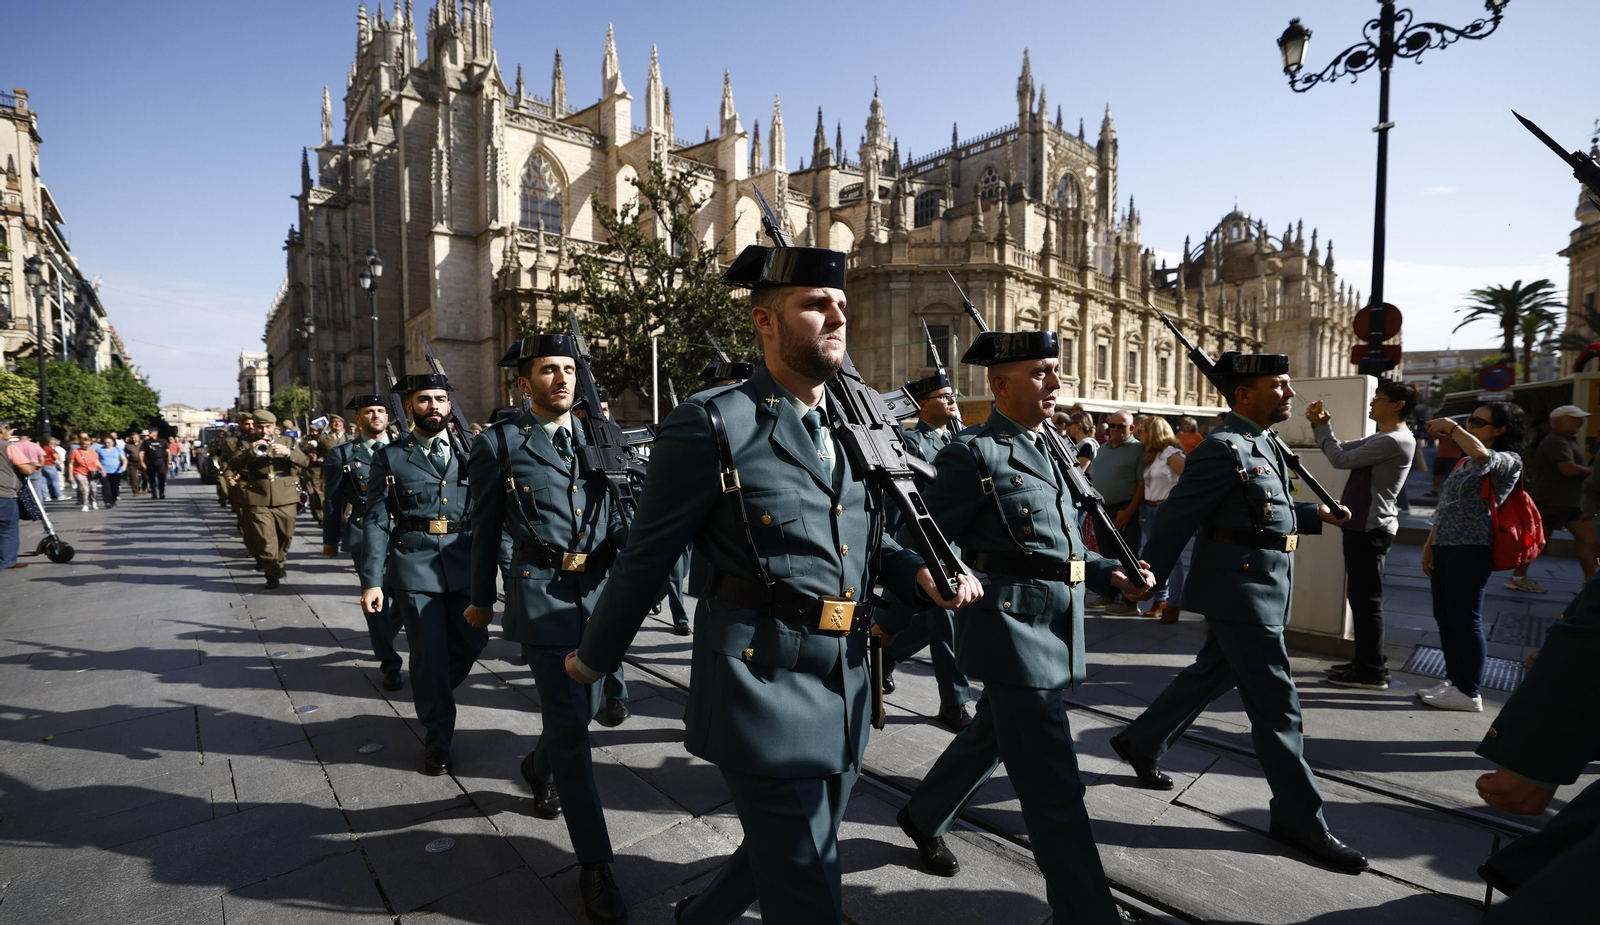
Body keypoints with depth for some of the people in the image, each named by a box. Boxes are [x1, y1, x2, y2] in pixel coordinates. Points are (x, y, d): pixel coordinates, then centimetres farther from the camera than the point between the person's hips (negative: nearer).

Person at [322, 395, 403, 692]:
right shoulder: (342, 454, 3)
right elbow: (333, 501, 6)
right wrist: (331, 540, 7)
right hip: (365, 536, -2)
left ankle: (382, 638, 37)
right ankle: (390, 664, 13)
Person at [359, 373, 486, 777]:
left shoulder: (469, 451, 8)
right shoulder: (390, 456, 2)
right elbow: (376, 521, 0)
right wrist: (372, 581, -7)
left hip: (464, 563, 3)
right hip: (413, 565, -2)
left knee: (473, 640, 7)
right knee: (428, 651, 3)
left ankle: (432, 695, 41)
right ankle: (437, 739, 22)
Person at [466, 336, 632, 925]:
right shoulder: (498, 445, -2)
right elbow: (485, 528, 4)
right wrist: (482, 600, 11)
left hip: (600, 590, 5)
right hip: (543, 595, -5)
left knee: (586, 705, 18)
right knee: (571, 722, -4)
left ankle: (539, 767, 52)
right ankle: (594, 864, 8)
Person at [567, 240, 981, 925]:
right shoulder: (713, 424, -13)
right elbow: (646, 558, -5)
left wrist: (921, 574, 0)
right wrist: (595, 657, 5)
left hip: (844, 688, 7)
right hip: (764, 685, -7)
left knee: (782, 860, 24)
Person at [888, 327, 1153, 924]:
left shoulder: (1049, 450, 14)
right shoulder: (974, 453, -12)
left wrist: (1110, 574, 4)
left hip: (1056, 629, 9)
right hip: (1012, 631, -9)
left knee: (987, 738, 25)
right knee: (1053, 787, -4)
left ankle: (923, 819, 47)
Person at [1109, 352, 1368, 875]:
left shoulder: (1264, 445, 12)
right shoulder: (1224, 448, -19)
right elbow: (1176, 519, -18)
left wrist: (1316, 514, 10)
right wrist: (1147, 583, -15)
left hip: (1264, 589, 10)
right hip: (1240, 590, -10)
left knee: (1211, 677, 20)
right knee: (1276, 704, 0)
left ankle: (1141, 743, 36)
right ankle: (1299, 818, 13)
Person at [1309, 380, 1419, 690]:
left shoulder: (1394, 441, -16)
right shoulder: (1381, 438, 16)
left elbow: (1341, 459, -16)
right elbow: (1343, 450, 19)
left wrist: (1323, 427, -6)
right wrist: (1320, 425, 4)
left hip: (1371, 529, -10)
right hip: (1363, 526, 10)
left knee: (1366, 598, -7)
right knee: (1360, 596, 15)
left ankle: (1373, 672, -1)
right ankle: (1368, 661, 23)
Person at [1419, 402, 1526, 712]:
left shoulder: (1508, 461, -5)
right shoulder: (1465, 463, 19)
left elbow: (1481, 454, -31)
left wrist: (1450, 426, -18)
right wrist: (1430, 543, 13)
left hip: (1471, 549, -8)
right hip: (1444, 547, 8)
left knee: (1465, 619, -3)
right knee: (1444, 617, 12)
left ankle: (1468, 692, 7)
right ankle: (1453, 680, 23)